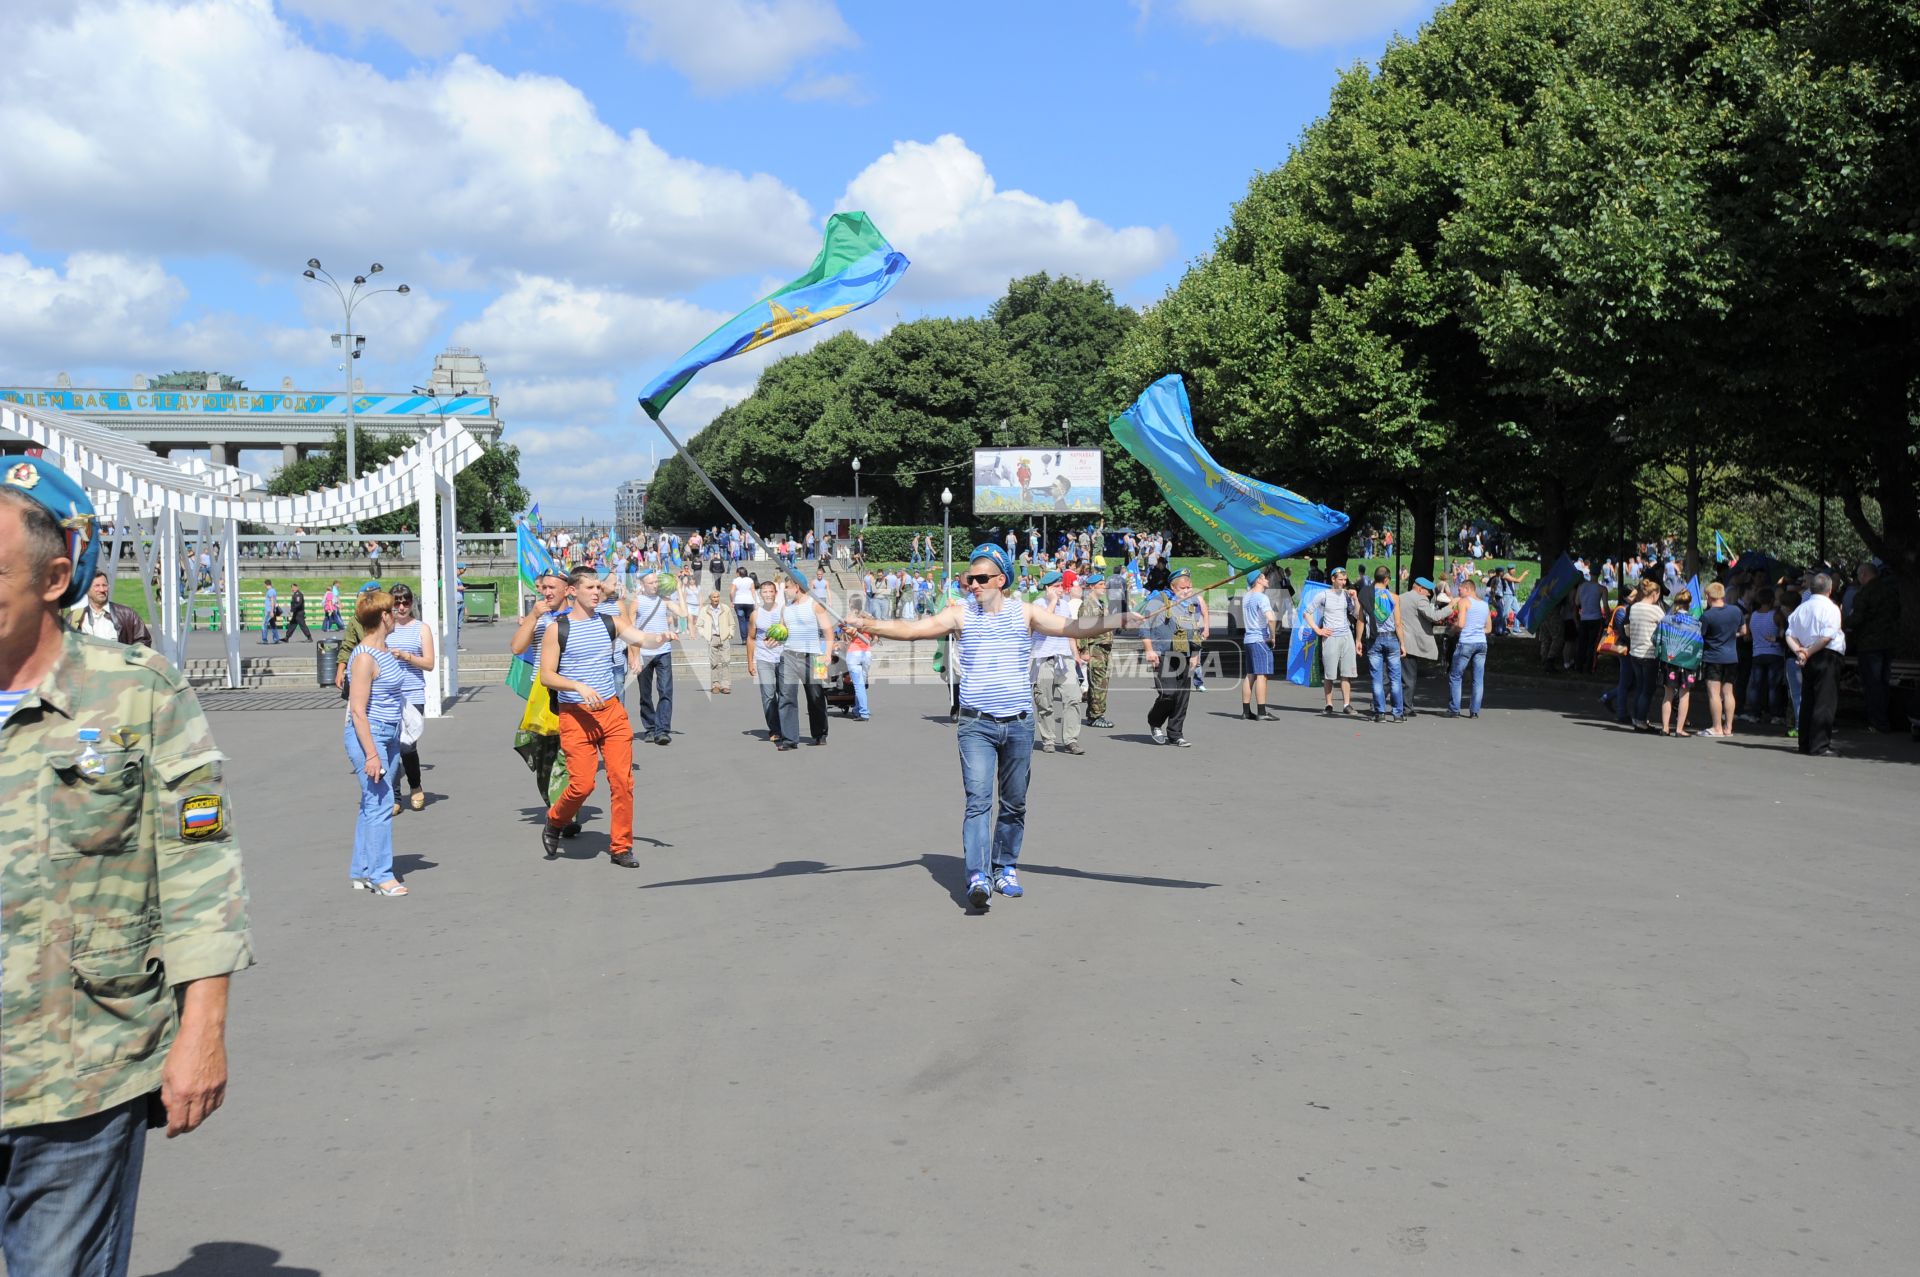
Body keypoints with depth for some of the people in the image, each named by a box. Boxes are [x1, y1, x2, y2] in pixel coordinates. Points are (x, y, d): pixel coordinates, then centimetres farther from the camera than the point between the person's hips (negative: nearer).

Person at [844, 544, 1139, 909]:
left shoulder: (1025, 613, 5)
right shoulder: (959, 614, 3)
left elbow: (1073, 627, -2)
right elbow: (912, 629, -6)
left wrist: (1117, 620, -16)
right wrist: (870, 625, -21)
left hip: (1019, 723, 2)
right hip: (976, 724, -2)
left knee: (1014, 803, 11)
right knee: (978, 800, -13)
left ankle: (1005, 868, 26)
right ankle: (978, 877, -18)